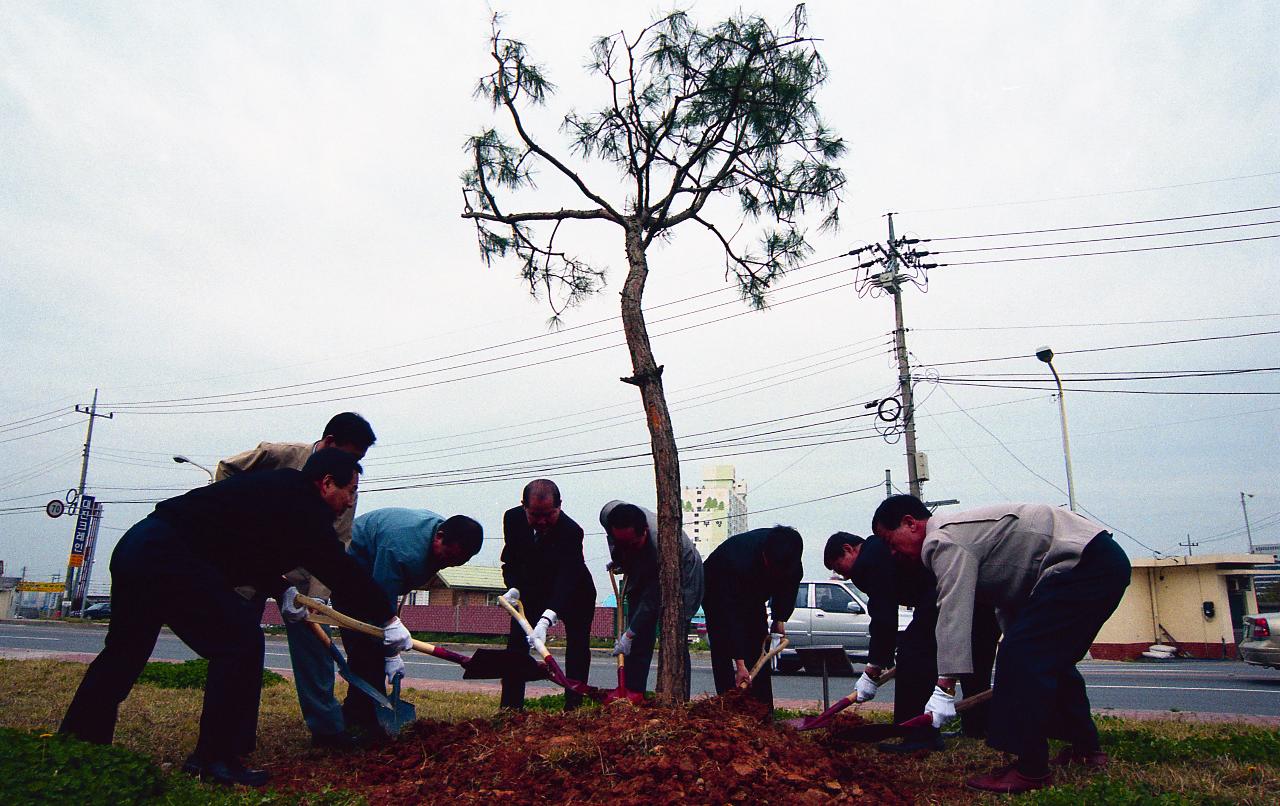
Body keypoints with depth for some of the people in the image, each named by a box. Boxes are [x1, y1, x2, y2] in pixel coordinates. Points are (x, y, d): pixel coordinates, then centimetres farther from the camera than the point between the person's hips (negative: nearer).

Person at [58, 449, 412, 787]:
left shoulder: (277, 490, 17)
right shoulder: (301, 506, -11)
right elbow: (342, 570, -10)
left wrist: (281, 591, 17)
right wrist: (389, 620, -2)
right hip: (167, 555, -11)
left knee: (124, 650, 24)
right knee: (240, 639, -8)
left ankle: (76, 742, 40)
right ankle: (215, 758, 0)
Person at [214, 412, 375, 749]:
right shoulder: (279, 454, -16)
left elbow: (337, 544, -13)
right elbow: (227, 469, -2)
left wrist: (316, 594, -22)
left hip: (299, 570, 2)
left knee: (313, 641, 0)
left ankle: (326, 727, 8)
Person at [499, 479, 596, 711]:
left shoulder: (571, 531, -38)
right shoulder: (512, 518, -21)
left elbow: (567, 580, -47)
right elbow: (511, 560, -4)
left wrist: (546, 621, -59)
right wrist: (513, 588, -21)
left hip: (574, 592, -3)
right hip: (532, 589, 3)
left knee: (578, 646, -6)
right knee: (516, 643, -3)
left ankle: (573, 706, 0)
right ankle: (510, 706, 3)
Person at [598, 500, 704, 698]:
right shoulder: (609, 514, -27)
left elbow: (653, 601, -31)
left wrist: (629, 635, -24)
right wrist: (617, 558, 5)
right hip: (642, 575, 5)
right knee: (639, 642, 1)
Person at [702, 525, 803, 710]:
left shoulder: (788, 557, -28)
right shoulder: (737, 562, -46)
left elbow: (789, 585, -3)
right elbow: (731, 615, -43)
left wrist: (780, 618, -7)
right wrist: (740, 664, -43)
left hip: (752, 595, 5)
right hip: (719, 592, -5)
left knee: (759, 652, 0)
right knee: (722, 651, -16)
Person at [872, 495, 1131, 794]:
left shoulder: (943, 541, -14)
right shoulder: (957, 531, 19)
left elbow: (954, 612, -24)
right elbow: (1007, 600, 26)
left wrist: (944, 687, -26)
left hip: (1082, 563, -11)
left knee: (1021, 655, -13)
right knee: (1052, 660, 21)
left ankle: (1031, 769, -7)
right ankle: (1086, 749, 35)